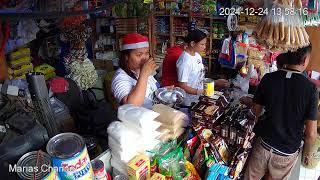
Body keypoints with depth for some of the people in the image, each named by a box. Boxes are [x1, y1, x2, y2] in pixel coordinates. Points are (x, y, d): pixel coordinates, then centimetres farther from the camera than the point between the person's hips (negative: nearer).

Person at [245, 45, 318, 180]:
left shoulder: (268, 79, -12)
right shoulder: (310, 88, -18)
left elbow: (256, 112, -1)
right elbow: (311, 134, -15)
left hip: (264, 144, 1)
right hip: (287, 152, -1)